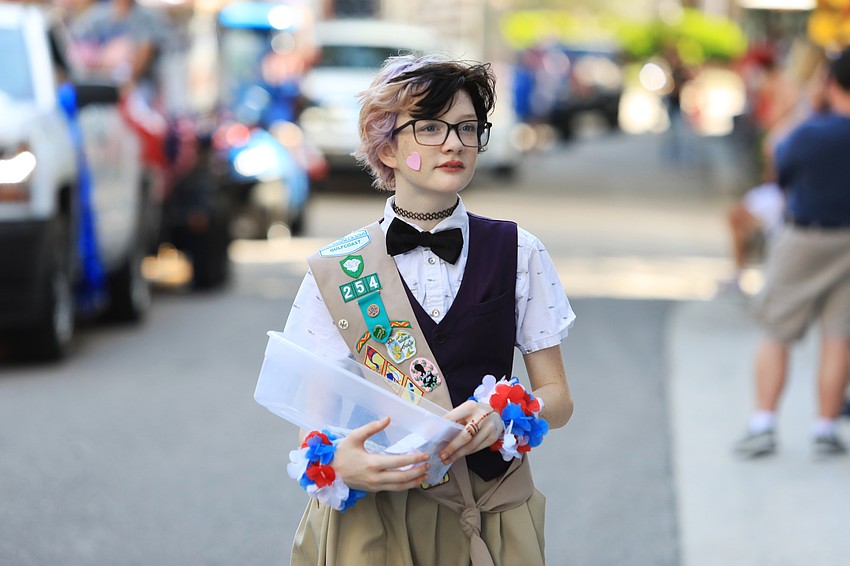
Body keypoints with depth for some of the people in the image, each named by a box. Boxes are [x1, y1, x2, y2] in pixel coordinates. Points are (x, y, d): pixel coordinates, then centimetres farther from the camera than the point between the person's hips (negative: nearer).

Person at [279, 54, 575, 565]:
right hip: (369, 521, -1)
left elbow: (557, 396, 3)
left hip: (489, 519, 1)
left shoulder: (519, 254, 2)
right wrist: (338, 465, -23)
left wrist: (502, 415, -18)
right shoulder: (336, 270, -1)